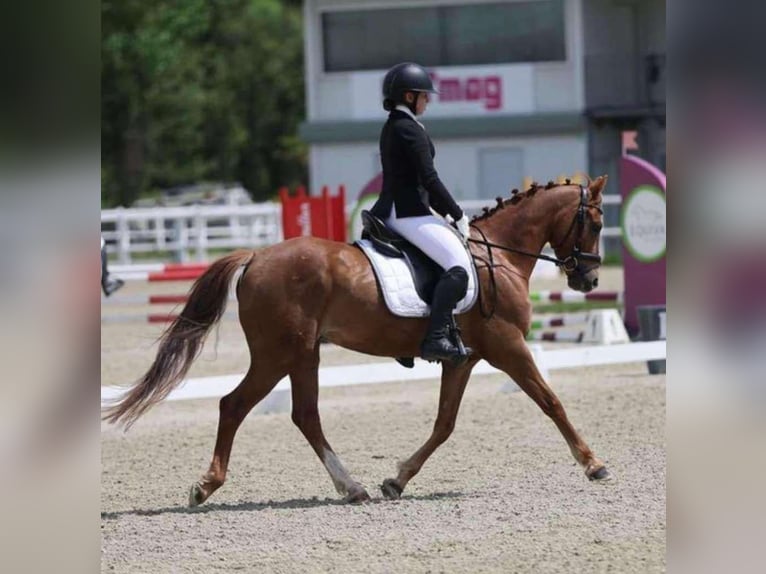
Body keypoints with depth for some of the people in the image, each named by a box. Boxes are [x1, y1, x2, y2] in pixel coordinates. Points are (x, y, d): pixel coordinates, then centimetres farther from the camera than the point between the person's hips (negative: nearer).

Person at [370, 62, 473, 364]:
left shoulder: (391, 128, 19)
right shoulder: (411, 130, -12)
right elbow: (429, 179, -15)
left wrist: (448, 214, 20)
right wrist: (458, 215, -6)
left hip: (391, 211, 11)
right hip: (408, 213, -11)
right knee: (459, 264, -20)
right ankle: (435, 338, -28)